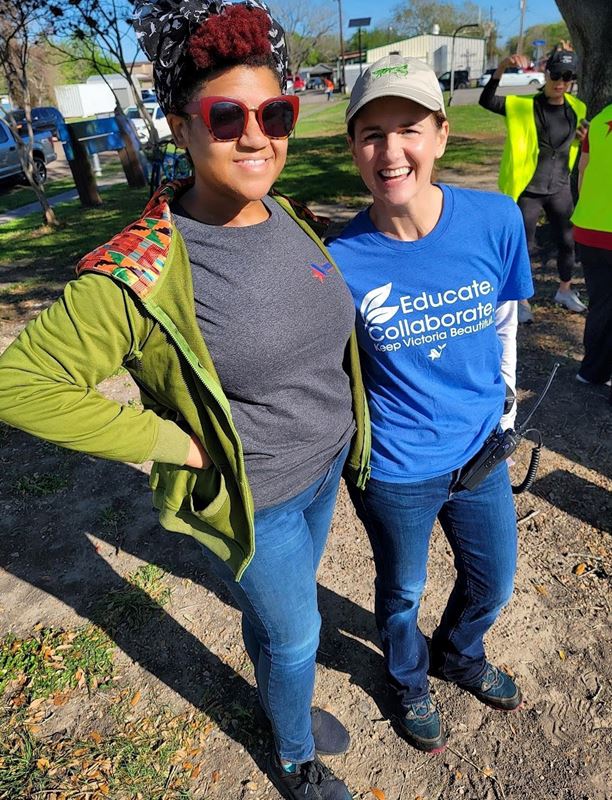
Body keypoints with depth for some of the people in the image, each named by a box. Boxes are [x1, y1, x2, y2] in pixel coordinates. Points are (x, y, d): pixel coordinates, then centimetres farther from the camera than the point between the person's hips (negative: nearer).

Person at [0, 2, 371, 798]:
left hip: (327, 463, 6)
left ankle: (278, 695, 63)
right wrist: (181, 444, -23)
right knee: (295, 632, 17)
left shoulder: (290, 218, -4)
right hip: (253, 497, -6)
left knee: (280, 606, 30)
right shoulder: (143, 269, -26)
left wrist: (342, 417, 5)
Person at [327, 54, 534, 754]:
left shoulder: (496, 219, -13)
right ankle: (408, 681, 58)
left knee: (493, 583, 25)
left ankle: (459, 654, 62)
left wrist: (504, 400, 12)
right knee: (402, 591, 22)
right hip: (394, 470, -3)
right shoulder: (340, 260, -20)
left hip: (481, 449, 4)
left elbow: (503, 320, 4)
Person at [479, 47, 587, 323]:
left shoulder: (576, 109, 5)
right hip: (528, 191, -5)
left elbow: (576, 146, 18)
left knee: (567, 242, 13)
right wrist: (502, 68, -32)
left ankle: (565, 290, 35)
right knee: (524, 247, 2)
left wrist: (583, 138, -4)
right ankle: (522, 301, 18)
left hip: (560, 190, 5)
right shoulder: (524, 106, -8)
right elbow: (486, 101, -19)